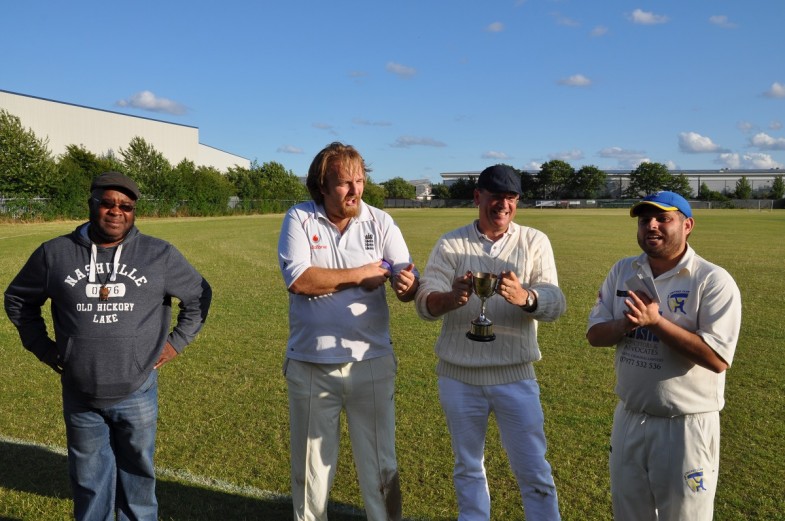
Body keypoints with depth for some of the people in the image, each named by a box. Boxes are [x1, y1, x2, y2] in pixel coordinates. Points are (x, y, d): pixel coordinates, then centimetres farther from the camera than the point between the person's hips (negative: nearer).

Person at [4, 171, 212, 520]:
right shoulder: (55, 253, -2)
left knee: (137, 477, 15)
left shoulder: (160, 255, -4)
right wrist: (42, 347, 6)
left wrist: (176, 342, 2)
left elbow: (199, 295, 7)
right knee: (90, 482, 16)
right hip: (80, 398, 1)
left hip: (138, 395, 0)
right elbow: (17, 299, 13)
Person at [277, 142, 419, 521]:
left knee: (380, 465, 14)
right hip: (311, 366, 0)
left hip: (371, 363, 1)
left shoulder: (380, 222, -2)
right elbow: (299, 279, -19)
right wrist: (359, 275, -16)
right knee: (311, 463, 18)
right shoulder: (299, 219, -6)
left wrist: (406, 283, -34)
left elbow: (408, 282, -10)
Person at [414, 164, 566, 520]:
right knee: (467, 468, 19)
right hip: (458, 376, 1)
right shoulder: (450, 244, -2)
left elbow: (556, 303, -14)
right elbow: (425, 303, -13)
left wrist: (525, 298, -37)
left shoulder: (535, 242, -2)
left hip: (515, 376, 0)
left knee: (534, 472, 9)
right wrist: (450, 297, -37)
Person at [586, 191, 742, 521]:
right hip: (629, 419, 5)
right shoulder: (622, 271, 3)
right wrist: (626, 324, -19)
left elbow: (718, 359, -22)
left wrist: (656, 322, -26)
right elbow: (594, 334, 1)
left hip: (687, 427, -5)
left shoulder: (713, 281, -14)